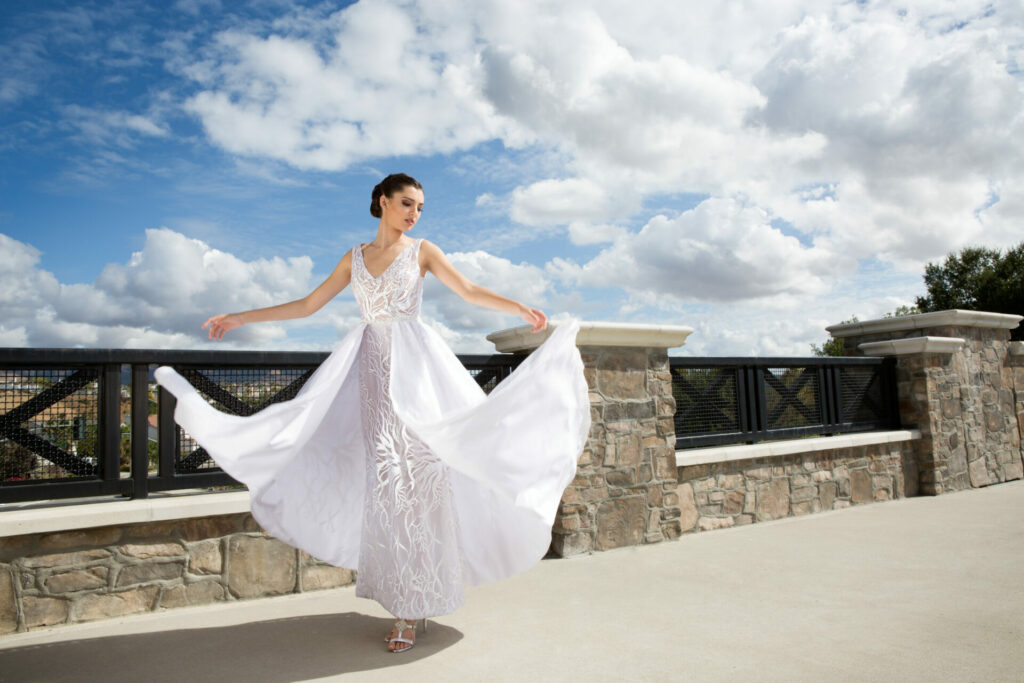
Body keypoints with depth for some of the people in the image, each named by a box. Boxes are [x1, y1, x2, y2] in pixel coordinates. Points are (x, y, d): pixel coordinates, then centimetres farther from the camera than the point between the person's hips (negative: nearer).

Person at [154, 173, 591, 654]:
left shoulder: (422, 251, 8)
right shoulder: (355, 258, 16)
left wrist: (521, 309, -19)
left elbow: (470, 292, -3)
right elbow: (308, 305, 17)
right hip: (371, 366, 3)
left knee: (413, 471, -8)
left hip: (413, 364, -3)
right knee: (383, 475, -2)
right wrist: (240, 318, 17)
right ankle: (403, 597, 10)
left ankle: (411, 609, 0)